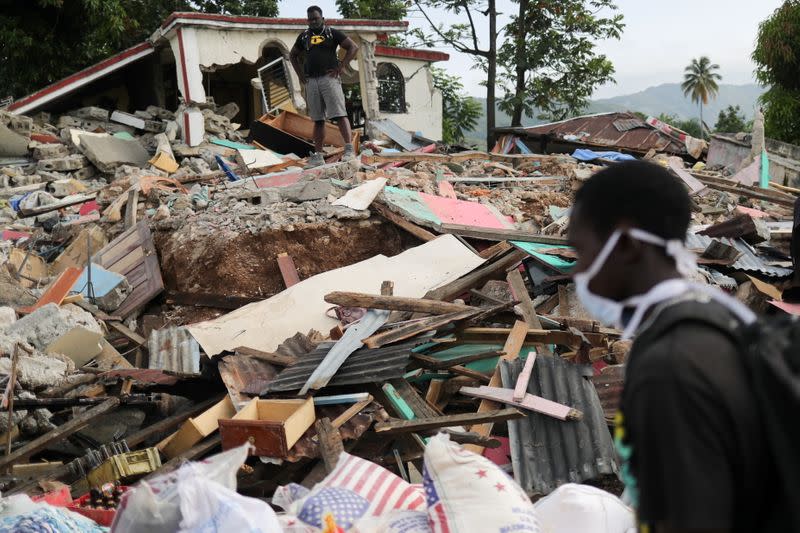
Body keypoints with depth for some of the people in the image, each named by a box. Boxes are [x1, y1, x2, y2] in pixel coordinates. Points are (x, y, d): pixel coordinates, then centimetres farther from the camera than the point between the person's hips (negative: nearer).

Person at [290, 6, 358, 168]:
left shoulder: (332, 33, 3)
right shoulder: (304, 36, 16)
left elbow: (353, 47, -1)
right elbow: (293, 55, 29)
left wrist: (341, 67, -8)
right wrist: (300, 74, 14)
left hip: (329, 78, -4)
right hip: (311, 81, 5)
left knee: (339, 114, -15)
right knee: (317, 119, 6)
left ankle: (349, 149, -21)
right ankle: (318, 155, 8)